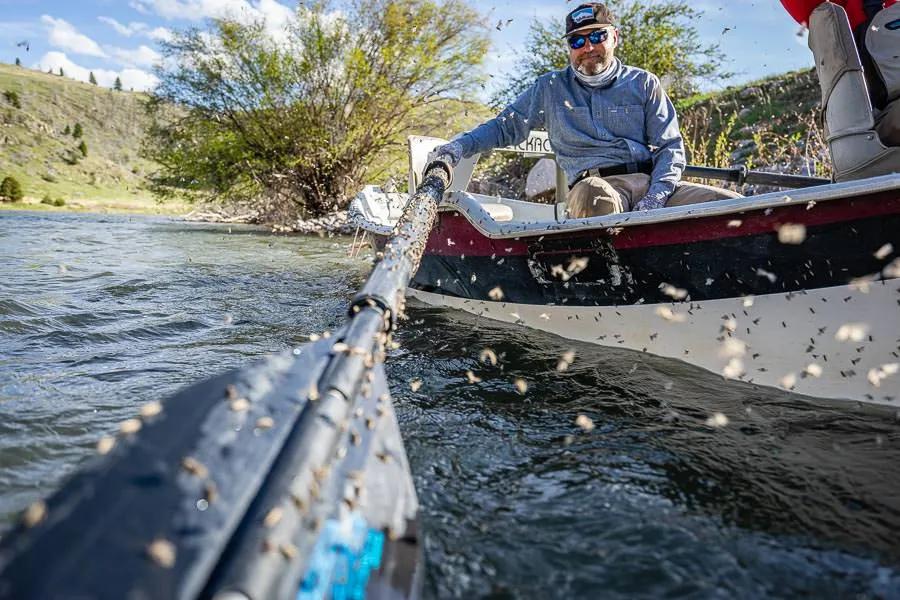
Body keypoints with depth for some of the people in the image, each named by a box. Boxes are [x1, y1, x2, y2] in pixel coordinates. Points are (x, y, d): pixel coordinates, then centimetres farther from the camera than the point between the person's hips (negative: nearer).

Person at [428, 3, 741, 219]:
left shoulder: (644, 83, 19)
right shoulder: (549, 88, 20)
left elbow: (671, 146, 13)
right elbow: (505, 126, 21)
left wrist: (656, 195, -8)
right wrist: (461, 145, 1)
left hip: (653, 184, 3)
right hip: (594, 184, -2)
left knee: (733, 205, -21)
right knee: (594, 195, -42)